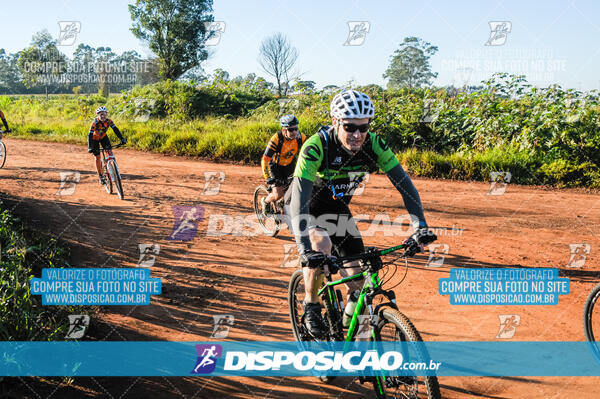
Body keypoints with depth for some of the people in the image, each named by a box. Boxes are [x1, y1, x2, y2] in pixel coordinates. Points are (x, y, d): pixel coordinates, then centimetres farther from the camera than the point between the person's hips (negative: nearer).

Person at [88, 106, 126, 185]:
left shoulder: (108, 121, -23)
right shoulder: (95, 123, -32)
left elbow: (115, 129, -26)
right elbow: (90, 135, -35)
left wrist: (122, 139, -40)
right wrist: (89, 147, -44)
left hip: (103, 137, 3)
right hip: (95, 138, -3)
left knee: (110, 152, -17)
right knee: (98, 157, -5)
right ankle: (100, 176, 6)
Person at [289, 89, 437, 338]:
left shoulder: (373, 144, -22)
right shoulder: (316, 147, -34)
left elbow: (403, 184, -21)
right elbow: (299, 199, -41)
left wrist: (420, 227, -34)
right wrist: (305, 249, -52)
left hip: (337, 209, 4)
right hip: (305, 208, -4)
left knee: (359, 279, -4)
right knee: (322, 246, -34)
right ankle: (311, 308, -9)